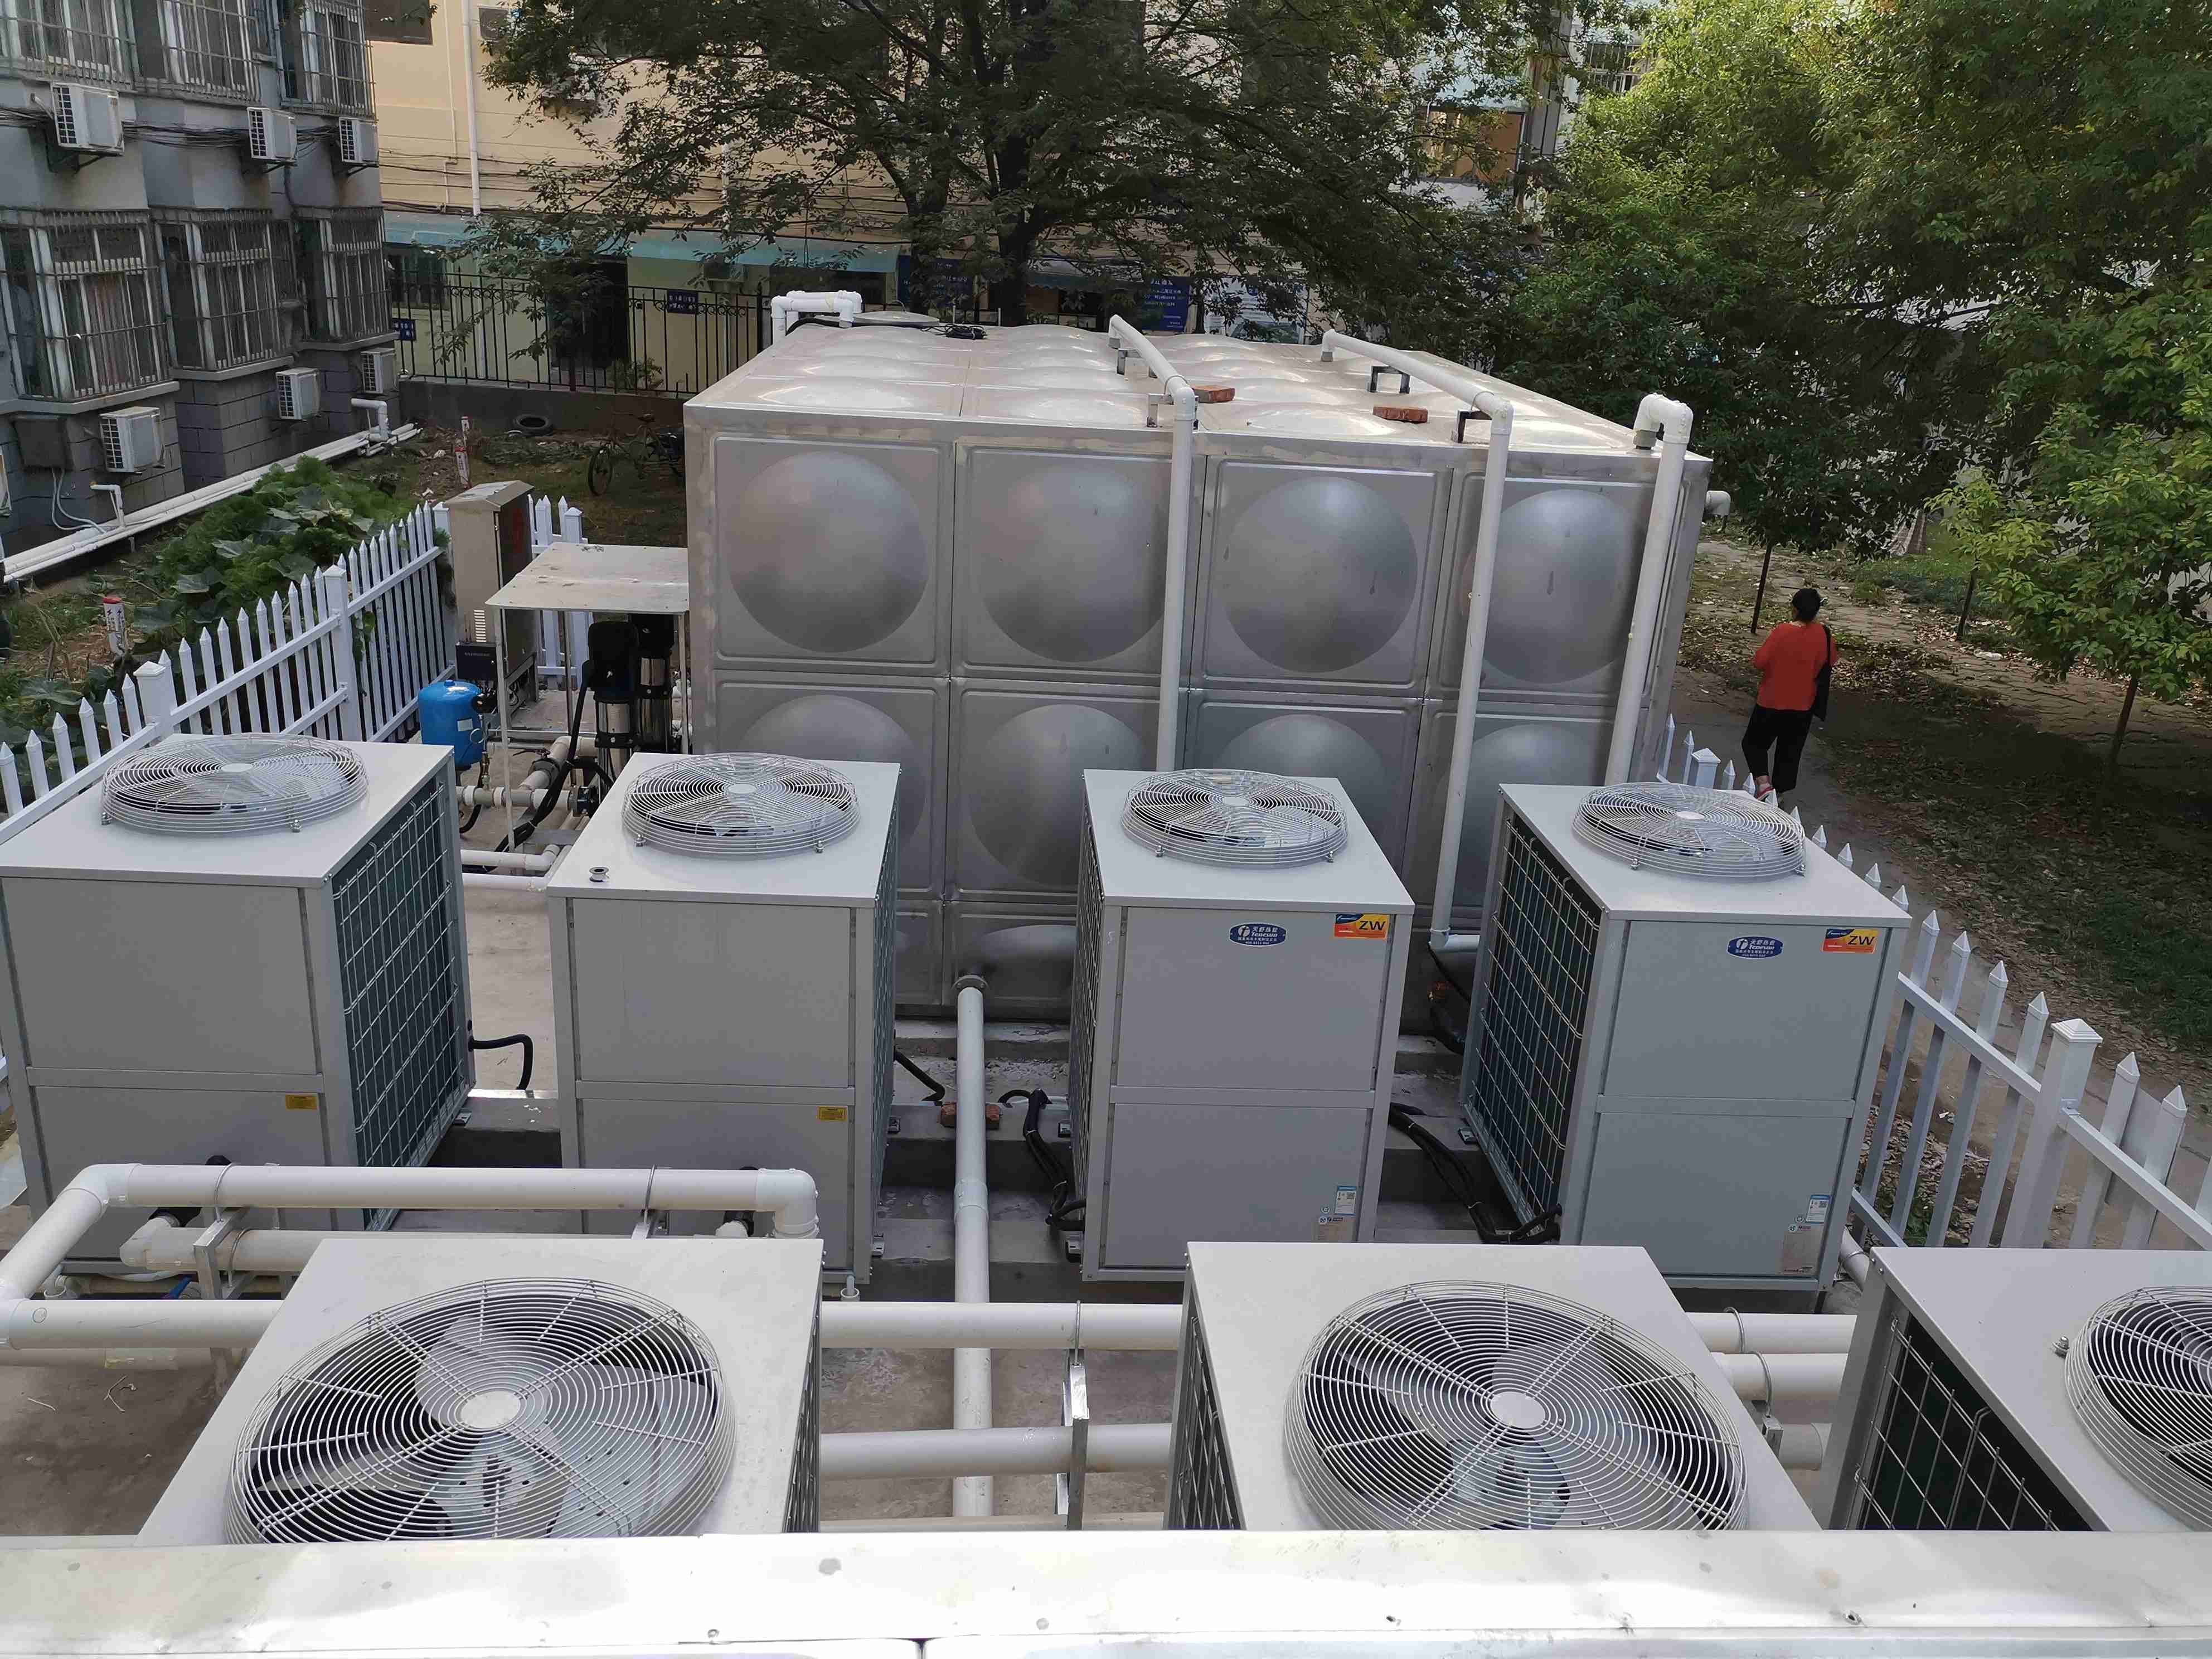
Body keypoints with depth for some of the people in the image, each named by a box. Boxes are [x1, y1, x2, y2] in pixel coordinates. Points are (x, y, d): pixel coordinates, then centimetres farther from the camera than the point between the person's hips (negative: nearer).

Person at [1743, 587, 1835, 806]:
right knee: (1790, 750, 18)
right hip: (1803, 705, 4)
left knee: (1754, 742, 13)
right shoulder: (1824, 635, -9)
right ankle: (1779, 793, 26)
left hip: (1772, 702, -4)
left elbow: (1759, 662, -18)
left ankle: (1764, 784, -7)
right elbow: (1831, 662, 7)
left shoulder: (1783, 631, -22)